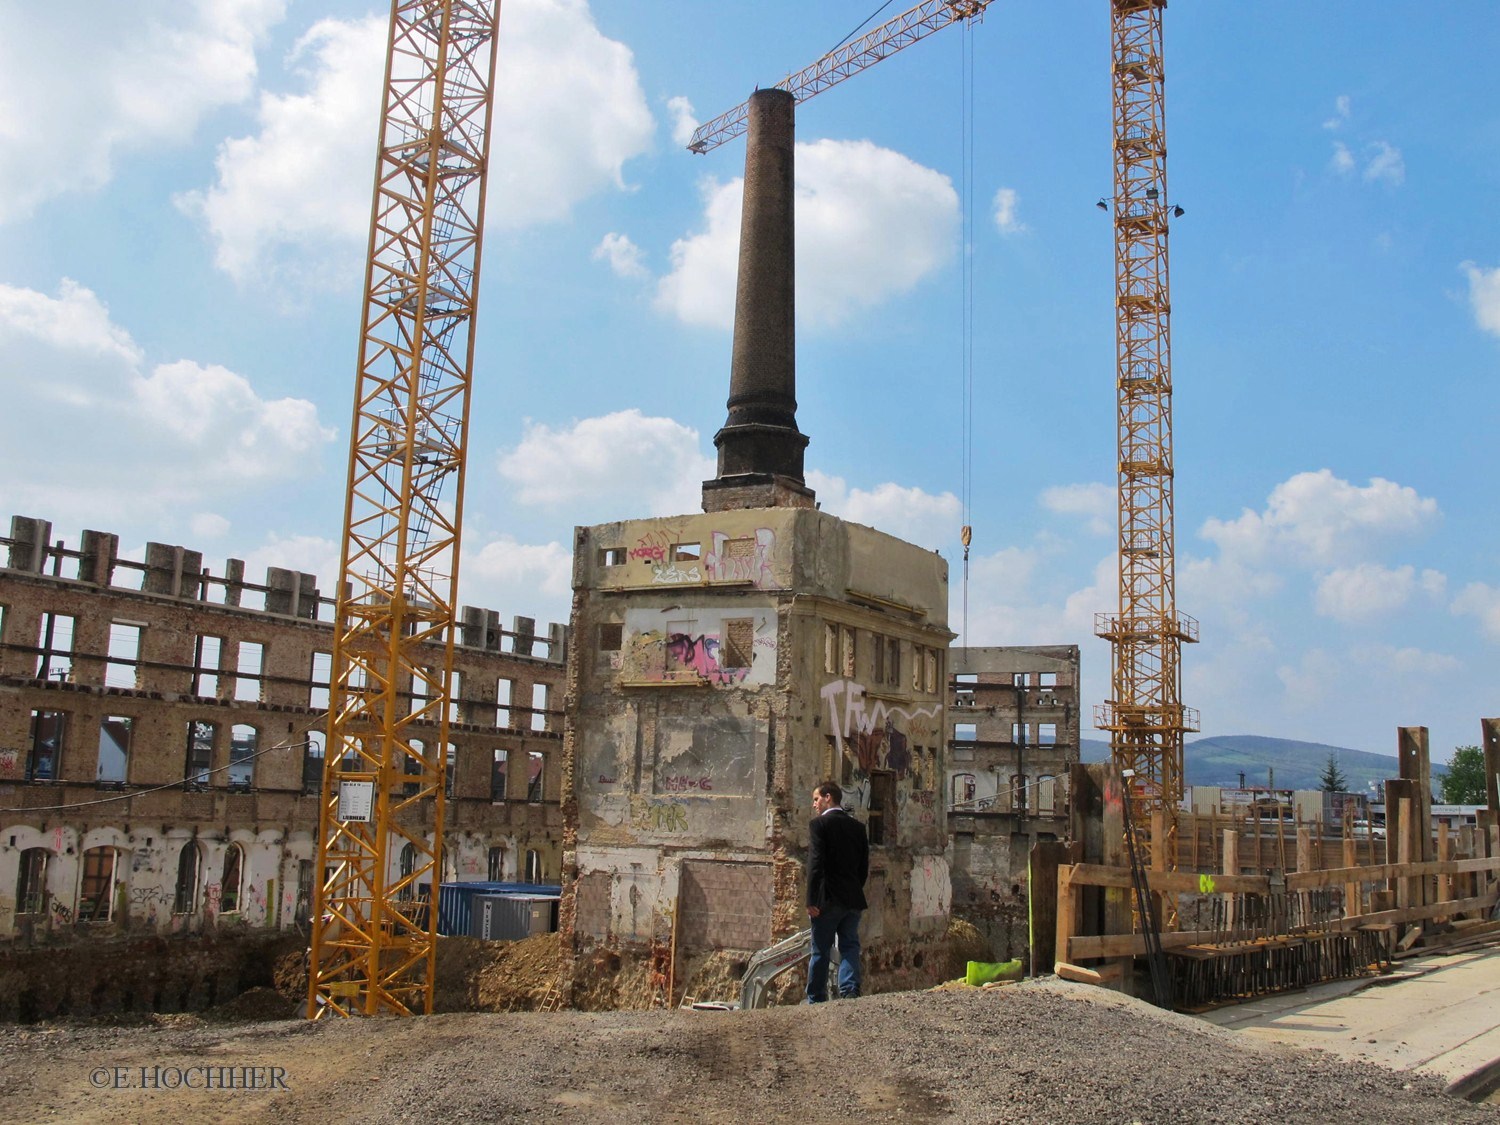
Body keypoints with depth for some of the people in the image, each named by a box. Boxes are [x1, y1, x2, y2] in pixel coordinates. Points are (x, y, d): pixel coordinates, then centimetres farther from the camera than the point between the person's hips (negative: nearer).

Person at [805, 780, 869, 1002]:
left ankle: (816, 999, 9)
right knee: (850, 947, 5)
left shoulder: (819, 824, -6)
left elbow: (815, 864, -14)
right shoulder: (857, 826, 12)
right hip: (854, 899, 5)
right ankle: (850, 990, -9)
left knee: (820, 951, 4)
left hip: (828, 899, -5)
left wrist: (811, 900, -14)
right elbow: (864, 866, 13)